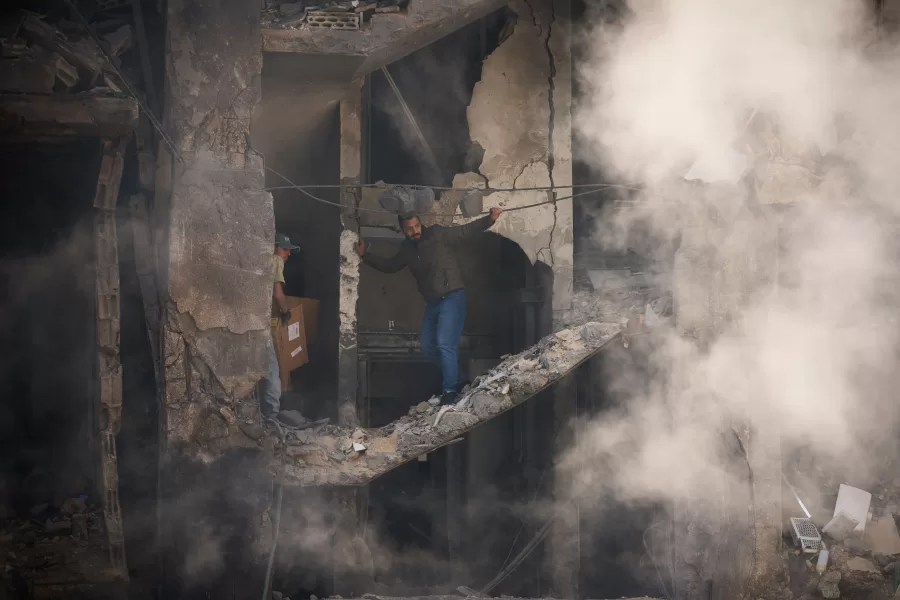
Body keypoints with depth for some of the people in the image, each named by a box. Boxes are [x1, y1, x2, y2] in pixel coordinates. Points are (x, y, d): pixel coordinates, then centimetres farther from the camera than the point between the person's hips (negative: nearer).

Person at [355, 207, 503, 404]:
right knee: (428, 347, 13)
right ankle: (453, 374, 29)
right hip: (432, 303, 8)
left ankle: (450, 390, -13)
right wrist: (365, 256, 21)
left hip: (452, 297, -8)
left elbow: (466, 230, -14)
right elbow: (389, 266, 25)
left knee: (444, 343, -18)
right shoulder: (407, 249, 9)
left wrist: (489, 219, -29)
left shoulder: (437, 234, -10)